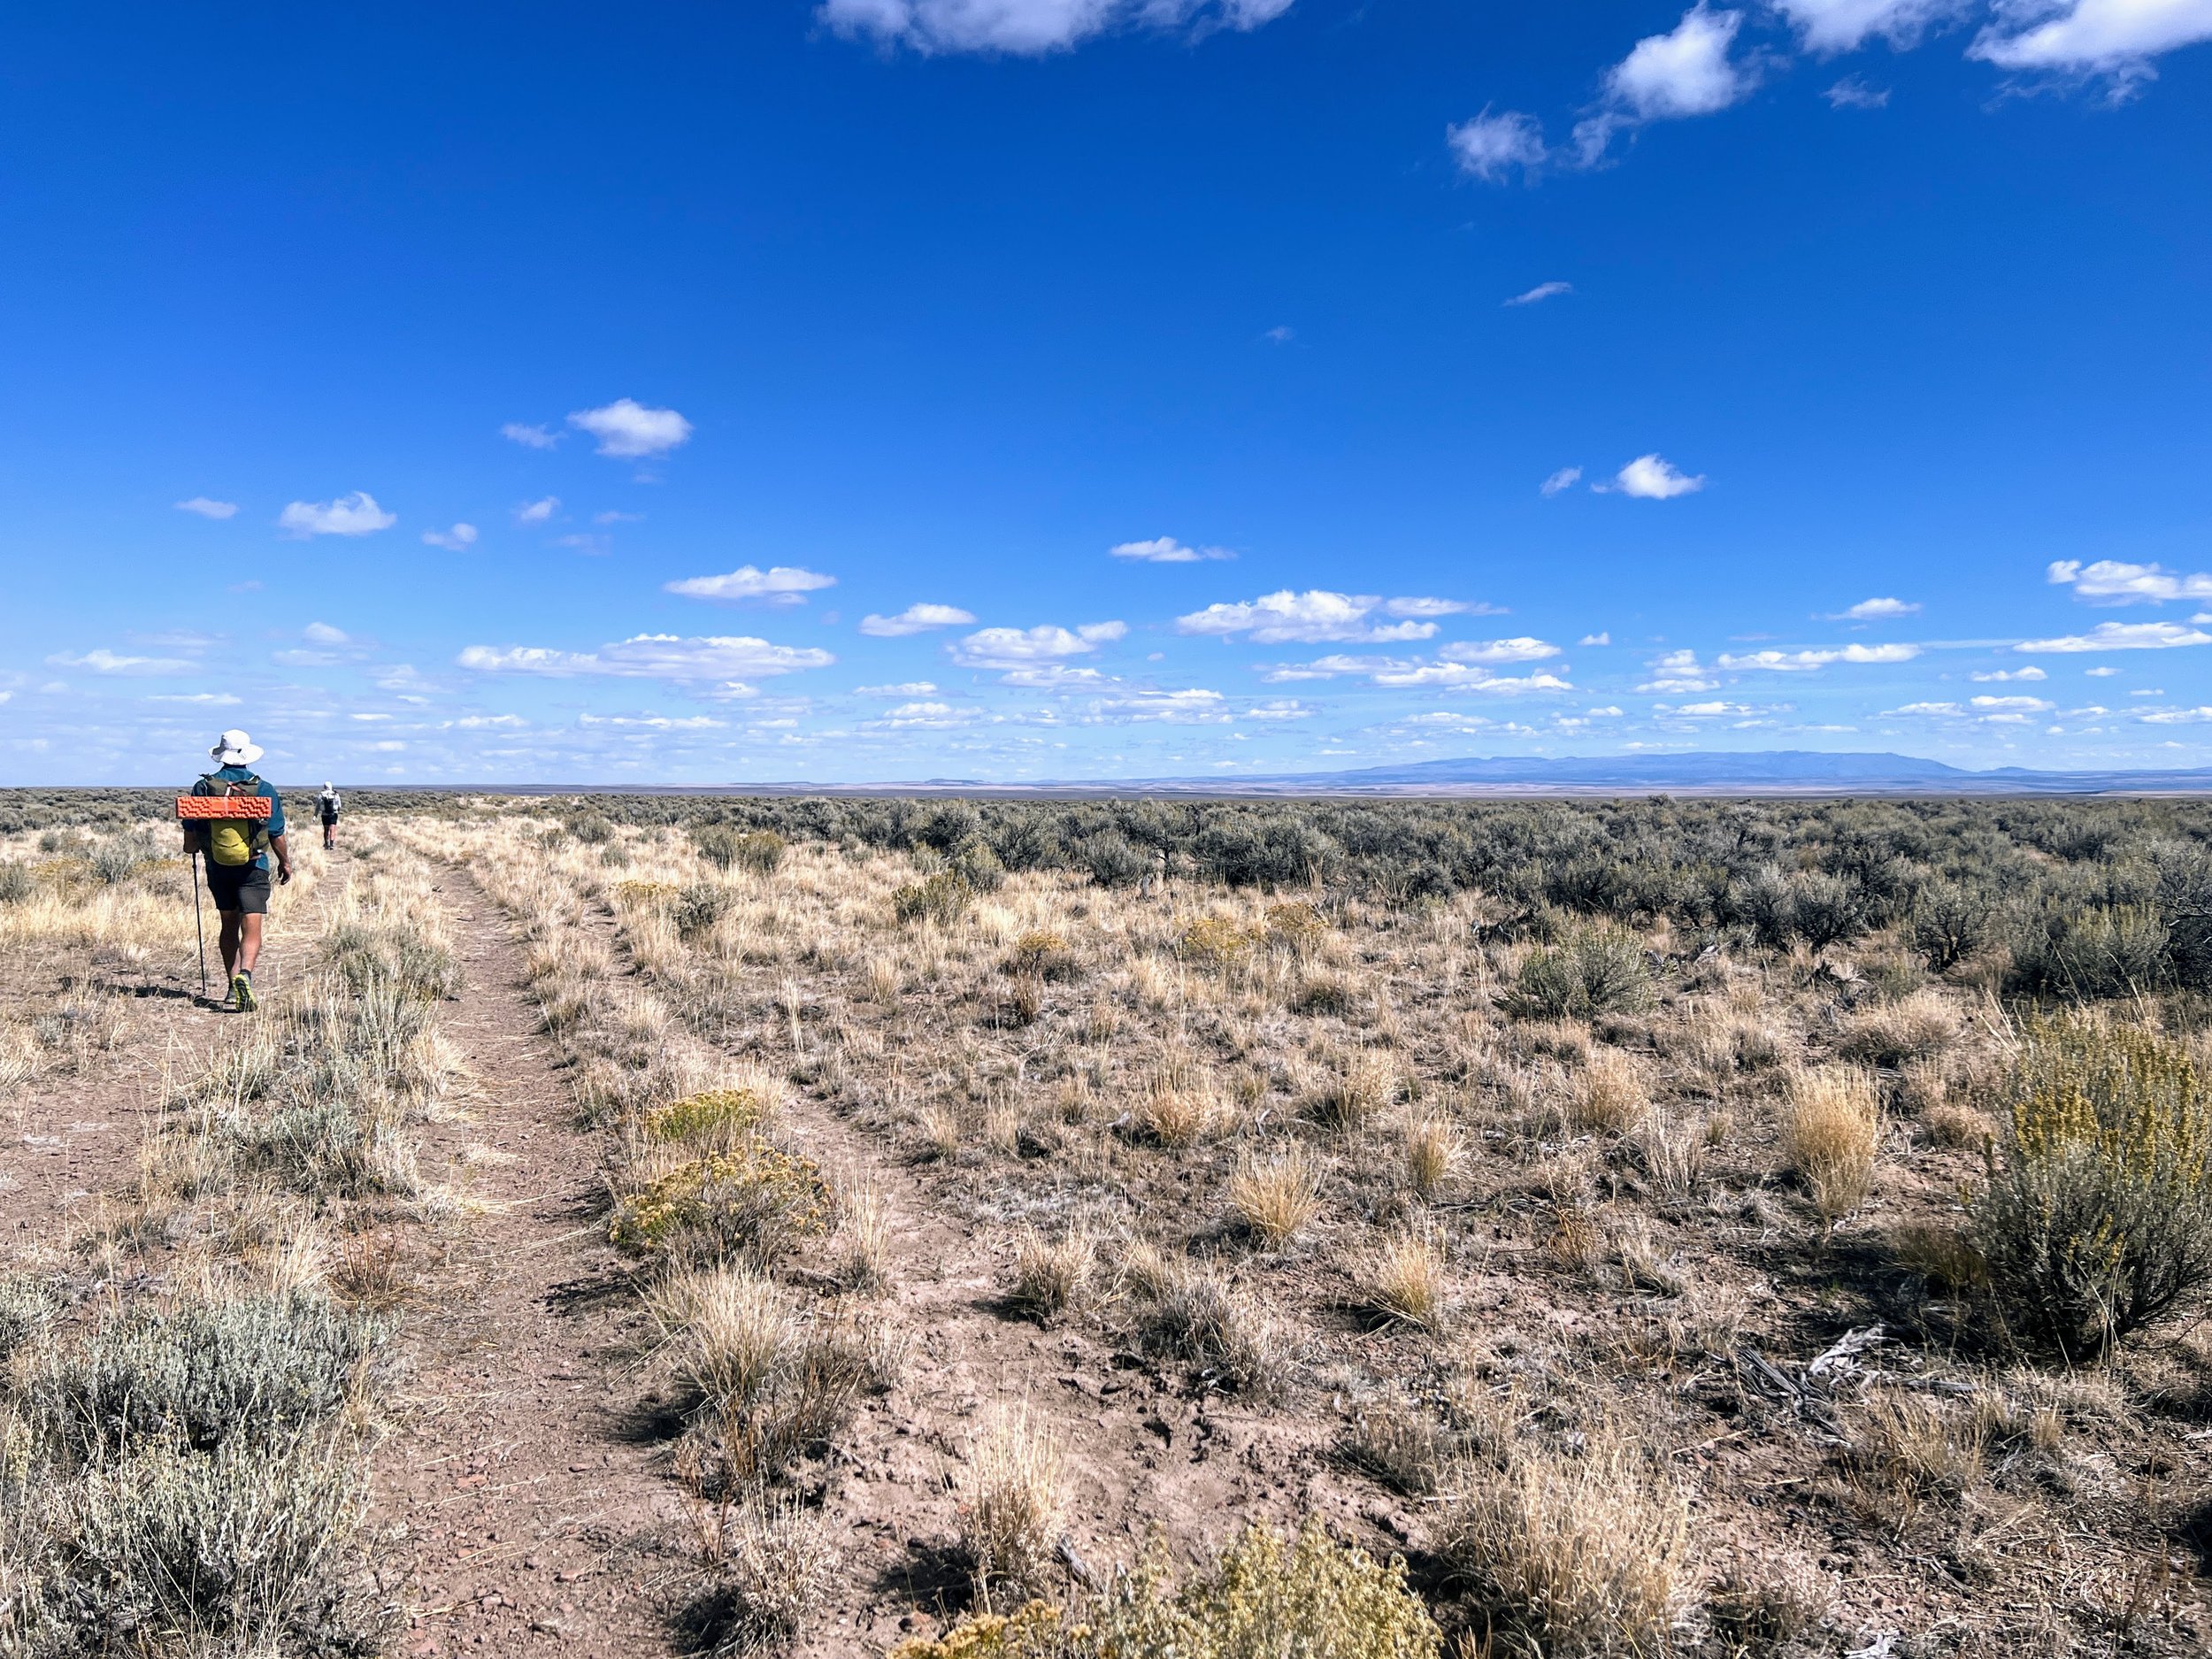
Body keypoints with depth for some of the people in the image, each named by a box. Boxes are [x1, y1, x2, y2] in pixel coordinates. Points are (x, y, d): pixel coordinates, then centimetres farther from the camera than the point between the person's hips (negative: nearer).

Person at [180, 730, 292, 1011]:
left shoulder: (203, 787, -1)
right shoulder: (264, 790, -6)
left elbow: (190, 834, 3)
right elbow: (277, 835, -2)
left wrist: (191, 848, 26)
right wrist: (285, 863, 13)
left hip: (218, 869, 3)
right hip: (253, 869, -3)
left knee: (229, 926, 17)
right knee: (251, 929, -5)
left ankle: (233, 985, 21)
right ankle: (244, 975, -29)